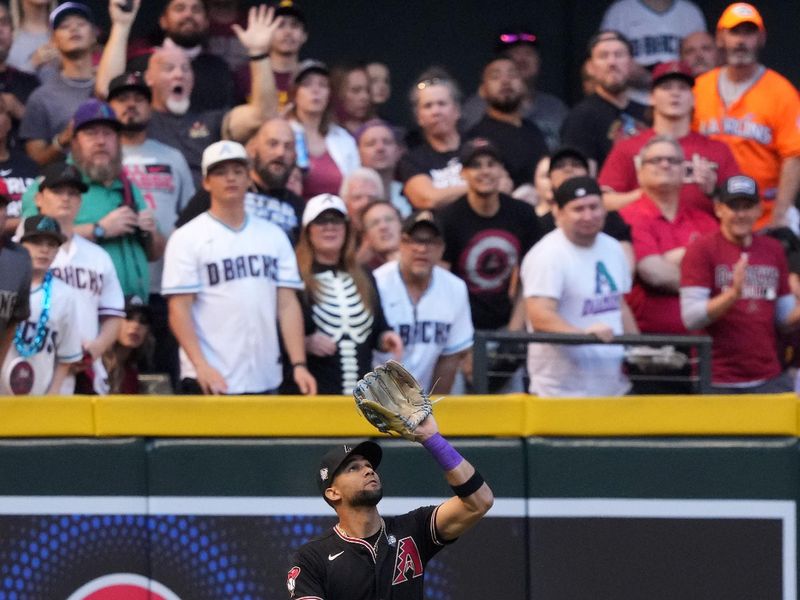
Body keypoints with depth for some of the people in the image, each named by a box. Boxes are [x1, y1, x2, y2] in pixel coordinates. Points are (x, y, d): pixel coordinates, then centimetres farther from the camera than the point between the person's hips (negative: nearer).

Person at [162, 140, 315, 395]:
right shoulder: (187, 238, 0)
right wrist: (201, 365, -19)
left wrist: (298, 365, -2)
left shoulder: (274, 236, 13)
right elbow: (179, 309, -7)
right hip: (211, 380, -4)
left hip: (266, 381, 4)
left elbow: (287, 304, 9)